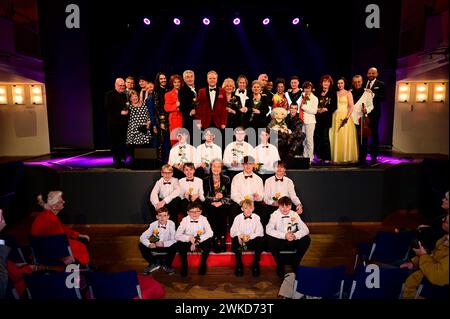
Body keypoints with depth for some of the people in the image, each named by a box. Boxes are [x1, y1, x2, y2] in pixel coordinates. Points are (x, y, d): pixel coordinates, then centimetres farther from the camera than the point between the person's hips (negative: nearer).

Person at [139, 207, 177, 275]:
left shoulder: (171, 224, -19)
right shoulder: (153, 224, -14)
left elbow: (174, 239, -23)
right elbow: (142, 237, -14)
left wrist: (164, 243, -38)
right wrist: (149, 244, -33)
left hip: (167, 246, -2)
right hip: (155, 246, 2)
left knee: (175, 246, -33)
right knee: (141, 245, -19)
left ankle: (166, 265, -3)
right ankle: (153, 263, 4)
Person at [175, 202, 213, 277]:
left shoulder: (203, 219, -15)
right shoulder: (185, 220, -14)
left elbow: (210, 233, -26)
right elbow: (177, 235, -21)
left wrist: (197, 241, -32)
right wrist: (189, 238, -37)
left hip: (201, 242, 0)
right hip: (188, 242, 0)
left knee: (209, 240, -30)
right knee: (180, 243, -30)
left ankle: (203, 264, -6)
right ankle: (184, 264, -4)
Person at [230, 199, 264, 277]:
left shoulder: (256, 217, 3)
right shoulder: (238, 218, 3)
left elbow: (260, 232, -6)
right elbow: (232, 232, -2)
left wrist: (250, 236, -24)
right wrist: (239, 235, -25)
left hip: (252, 241, 0)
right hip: (241, 241, 0)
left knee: (260, 240, -32)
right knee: (236, 239, -34)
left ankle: (255, 264, -9)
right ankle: (239, 265, -11)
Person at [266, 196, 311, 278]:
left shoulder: (294, 215, -3)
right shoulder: (275, 215, -10)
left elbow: (305, 229, -8)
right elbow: (268, 230, -23)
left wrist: (295, 235, -28)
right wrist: (284, 235, -33)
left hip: (292, 242, 2)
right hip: (279, 242, -2)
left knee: (306, 239, -23)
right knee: (270, 239, -33)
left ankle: (295, 264, 0)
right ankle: (280, 265, -9)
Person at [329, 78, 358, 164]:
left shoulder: (348, 93, 3)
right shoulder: (335, 93, 14)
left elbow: (351, 107, -6)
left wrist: (347, 117, -19)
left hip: (345, 117, -4)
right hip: (336, 117, 4)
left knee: (345, 138, -5)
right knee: (336, 138, 3)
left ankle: (346, 158, 1)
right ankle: (337, 158, 10)